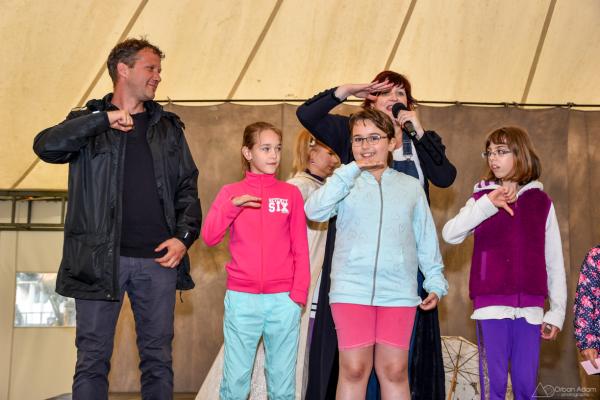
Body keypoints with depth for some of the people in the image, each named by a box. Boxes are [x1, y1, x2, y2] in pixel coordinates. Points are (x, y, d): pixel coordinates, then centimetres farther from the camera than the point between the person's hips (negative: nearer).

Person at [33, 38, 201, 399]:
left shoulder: (169, 127, 15)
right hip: (100, 258, -2)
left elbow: (187, 188, 13)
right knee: (93, 360, 1)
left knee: (158, 358, 7)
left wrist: (185, 236, -2)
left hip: (158, 259, 2)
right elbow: (46, 146, -12)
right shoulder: (88, 122, 8)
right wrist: (103, 119, -16)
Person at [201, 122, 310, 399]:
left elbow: (300, 250, 5)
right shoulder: (231, 192, 8)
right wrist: (232, 205, -14)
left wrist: (298, 294, -3)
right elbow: (208, 237, -2)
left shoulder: (291, 193, 6)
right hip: (241, 300, 0)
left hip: (284, 300, 0)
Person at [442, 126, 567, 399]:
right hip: (491, 305, -1)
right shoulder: (482, 198, 7)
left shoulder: (541, 202, 9)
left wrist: (557, 311, 6)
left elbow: (554, 261, 9)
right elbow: (450, 235, -11)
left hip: (530, 308, 1)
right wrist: (488, 203, -19)